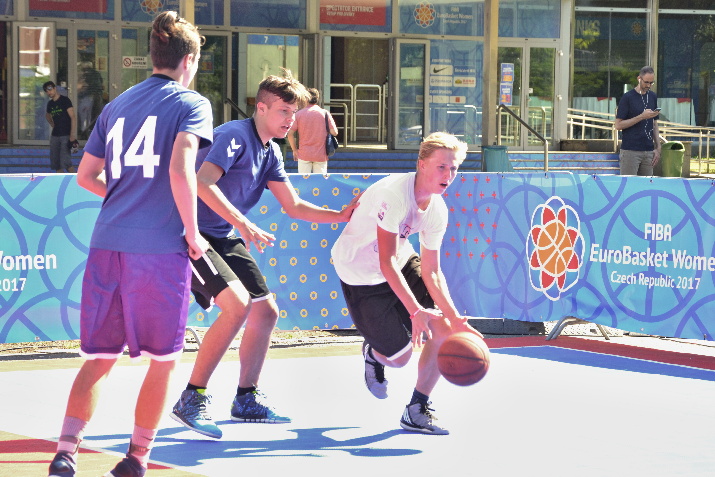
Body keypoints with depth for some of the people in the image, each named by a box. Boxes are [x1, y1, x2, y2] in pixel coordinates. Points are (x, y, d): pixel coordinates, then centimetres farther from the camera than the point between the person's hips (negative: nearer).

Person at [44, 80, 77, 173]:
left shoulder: (65, 100, -6)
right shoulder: (50, 104, 13)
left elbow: (73, 117, -13)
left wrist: (72, 135, -21)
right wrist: (52, 124, 16)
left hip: (66, 135, -7)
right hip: (55, 136, 7)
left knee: (65, 163, -17)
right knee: (56, 164, 4)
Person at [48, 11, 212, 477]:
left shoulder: (117, 105, 17)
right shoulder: (192, 103, -1)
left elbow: (86, 176, 20)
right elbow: (180, 168, -16)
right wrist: (193, 233, -7)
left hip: (107, 244, 5)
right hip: (161, 247, -5)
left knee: (99, 357, 10)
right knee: (163, 359, 10)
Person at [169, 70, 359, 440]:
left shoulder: (271, 153, 12)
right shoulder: (235, 135, -17)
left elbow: (294, 206, 16)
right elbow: (202, 181, -30)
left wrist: (340, 216, 3)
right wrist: (242, 223, -37)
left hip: (224, 239, 10)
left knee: (265, 311, 11)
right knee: (237, 303, -25)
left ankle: (246, 401, 27)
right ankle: (191, 400, -18)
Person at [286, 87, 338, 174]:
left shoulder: (299, 114, -1)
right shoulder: (325, 113, -1)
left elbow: (290, 134, -3)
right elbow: (334, 132, -5)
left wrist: (295, 150, 8)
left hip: (304, 155, 0)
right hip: (321, 155, 0)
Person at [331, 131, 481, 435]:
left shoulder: (437, 210, -9)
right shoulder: (394, 193, -33)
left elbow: (431, 272, -6)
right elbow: (387, 263, -35)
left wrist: (455, 318, -18)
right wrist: (415, 310, -41)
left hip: (402, 263, 7)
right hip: (361, 274, -7)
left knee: (445, 329, -7)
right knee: (399, 357, -4)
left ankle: (416, 411, 8)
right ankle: (373, 353, 36)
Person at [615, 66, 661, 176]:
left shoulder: (653, 97, 13)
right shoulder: (628, 97, -6)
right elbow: (618, 125, -9)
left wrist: (658, 148, 9)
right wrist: (641, 117, -16)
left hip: (648, 150, 5)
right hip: (630, 151, -5)